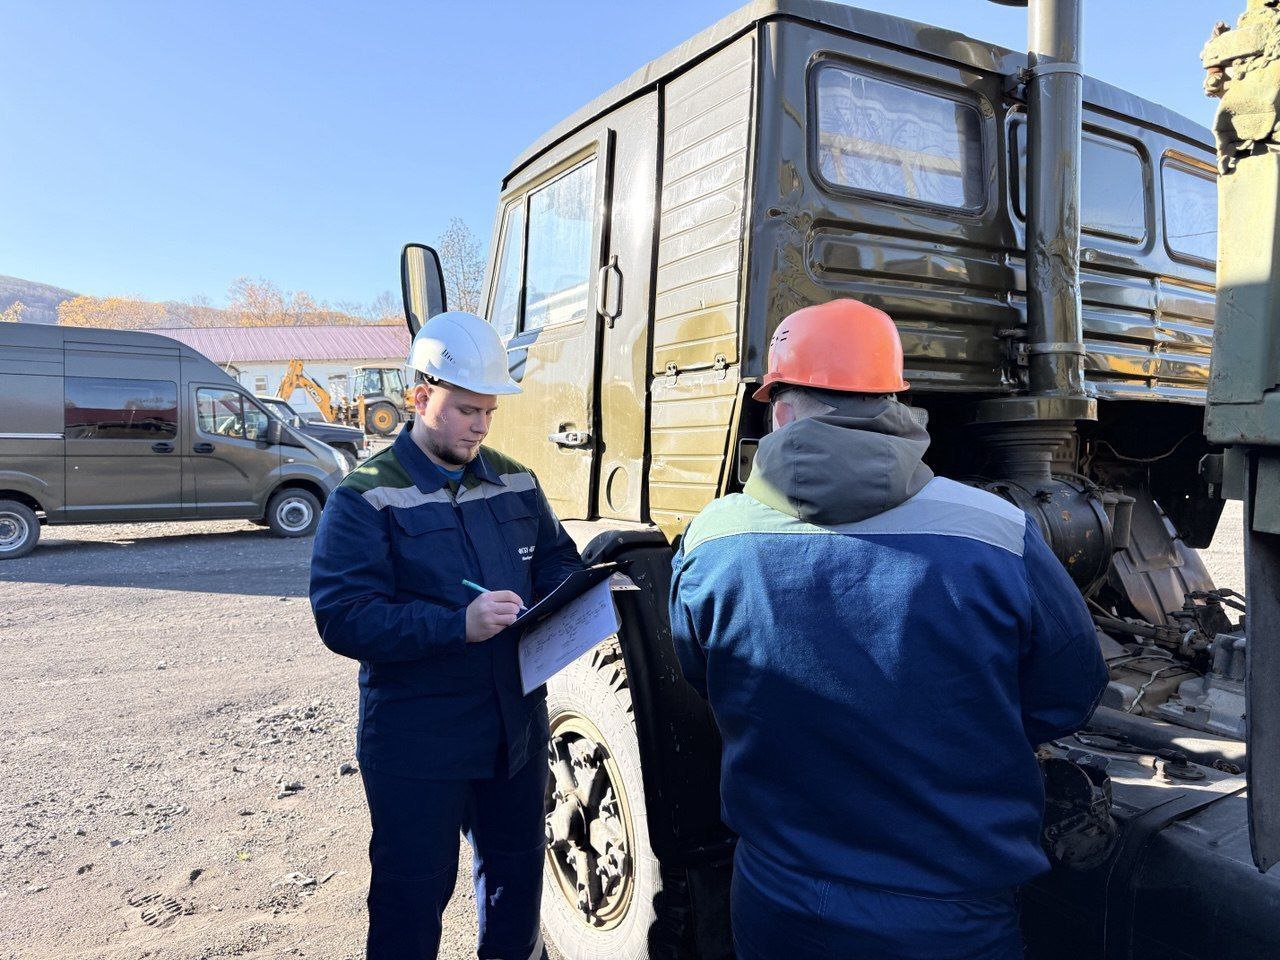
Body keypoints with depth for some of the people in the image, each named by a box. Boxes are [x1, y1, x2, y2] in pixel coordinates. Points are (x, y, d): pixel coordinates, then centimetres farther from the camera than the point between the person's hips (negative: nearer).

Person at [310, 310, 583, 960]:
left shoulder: (514, 482, 5)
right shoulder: (366, 498, -12)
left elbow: (556, 558, 13)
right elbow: (344, 617, -20)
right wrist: (459, 624, -30)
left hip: (516, 728, 6)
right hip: (417, 745, -5)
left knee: (517, 871, 23)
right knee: (412, 894, 12)